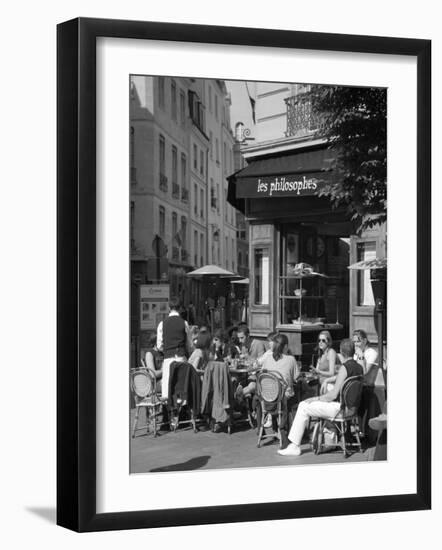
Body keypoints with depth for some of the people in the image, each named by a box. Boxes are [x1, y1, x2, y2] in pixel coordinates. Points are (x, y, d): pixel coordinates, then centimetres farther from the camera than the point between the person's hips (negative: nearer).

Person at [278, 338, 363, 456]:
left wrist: (316, 399, -8)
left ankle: (295, 447, -4)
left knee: (303, 407, -5)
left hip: (340, 408, -9)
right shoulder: (359, 367, 7)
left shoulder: (345, 367, -19)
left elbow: (334, 394, -19)